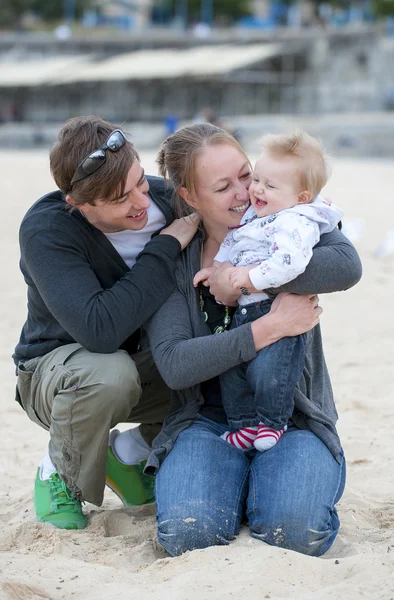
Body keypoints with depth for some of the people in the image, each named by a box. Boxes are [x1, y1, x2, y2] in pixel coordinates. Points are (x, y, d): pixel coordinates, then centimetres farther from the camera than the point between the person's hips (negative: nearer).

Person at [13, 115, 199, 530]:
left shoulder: (163, 197, -15)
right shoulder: (45, 230, -28)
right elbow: (100, 330, -41)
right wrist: (166, 248, -34)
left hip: (145, 361, 5)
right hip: (55, 367, -5)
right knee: (110, 374, -39)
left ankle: (128, 452, 5)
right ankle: (59, 475, -6)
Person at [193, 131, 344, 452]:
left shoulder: (296, 224, -16)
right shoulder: (253, 216, 15)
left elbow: (290, 261, -31)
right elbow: (231, 241, 28)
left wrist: (253, 276, -25)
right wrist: (218, 266, 11)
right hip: (245, 311, 10)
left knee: (268, 369, -20)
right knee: (231, 368, 9)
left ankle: (272, 422, 3)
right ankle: (247, 423, 22)